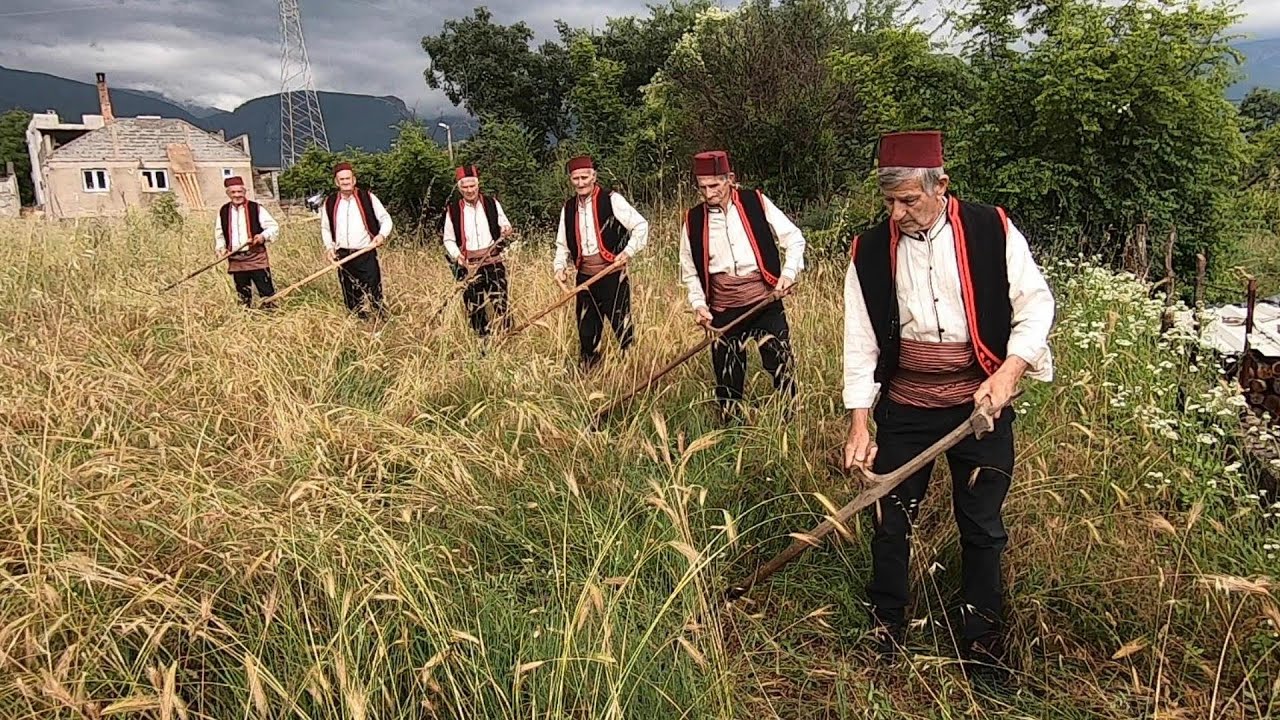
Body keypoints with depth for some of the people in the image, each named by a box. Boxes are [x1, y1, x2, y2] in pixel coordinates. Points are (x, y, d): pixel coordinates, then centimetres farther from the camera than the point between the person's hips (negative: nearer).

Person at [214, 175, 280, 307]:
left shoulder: (256, 208, -3)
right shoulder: (223, 212, 9)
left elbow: (274, 226, -6)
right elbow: (219, 233, 18)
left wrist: (264, 236, -24)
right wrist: (220, 248, 1)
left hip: (256, 258, -4)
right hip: (235, 261, 4)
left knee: (267, 292, -7)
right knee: (243, 295, 13)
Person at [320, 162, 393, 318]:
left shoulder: (367, 198, -3)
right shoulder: (330, 202, 7)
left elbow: (385, 219, 2)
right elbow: (325, 227, 18)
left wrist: (382, 235, -17)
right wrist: (329, 246, 2)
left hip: (366, 255, -3)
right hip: (343, 256, 4)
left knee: (373, 295, -6)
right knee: (350, 297, 10)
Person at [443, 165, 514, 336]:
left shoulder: (492, 204, 5)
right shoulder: (453, 211, 3)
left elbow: (505, 225, 11)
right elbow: (448, 240, 9)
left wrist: (506, 231, -14)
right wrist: (457, 255, -10)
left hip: (494, 263, 0)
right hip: (468, 267, 1)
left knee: (500, 305, -8)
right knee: (475, 309, 6)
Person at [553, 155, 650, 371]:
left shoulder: (611, 200, -5)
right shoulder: (568, 208, 11)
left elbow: (641, 226, -8)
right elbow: (562, 244, 17)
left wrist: (629, 251, -20)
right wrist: (559, 266, 0)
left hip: (612, 275, -5)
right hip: (584, 277, 5)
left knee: (623, 330, -6)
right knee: (587, 332, 13)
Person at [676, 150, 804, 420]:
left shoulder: (757, 203, -2)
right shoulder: (693, 220, 3)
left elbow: (794, 239, 3)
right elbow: (690, 269, 11)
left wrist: (789, 272, -13)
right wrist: (698, 303, -3)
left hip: (765, 300, -2)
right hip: (723, 310, 2)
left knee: (782, 366, -2)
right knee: (727, 376, 10)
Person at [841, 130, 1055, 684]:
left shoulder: (992, 231, -7)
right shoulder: (870, 252, -4)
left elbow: (1036, 304, -2)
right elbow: (861, 343, -2)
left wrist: (1008, 373, -16)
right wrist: (858, 425, -4)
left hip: (981, 402, -1)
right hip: (904, 405, 1)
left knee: (982, 528, 9)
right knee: (890, 519, 8)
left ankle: (983, 647, 27)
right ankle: (885, 631, 28)